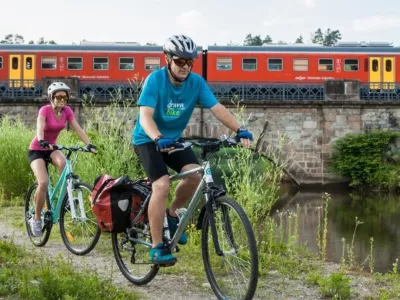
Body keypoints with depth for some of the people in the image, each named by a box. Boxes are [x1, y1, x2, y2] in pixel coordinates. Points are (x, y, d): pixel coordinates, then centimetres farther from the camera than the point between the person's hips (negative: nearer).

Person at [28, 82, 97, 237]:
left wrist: (89, 144, -31)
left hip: (51, 148, 4)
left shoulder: (67, 111, -7)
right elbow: (40, 127, -38)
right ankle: (36, 219, -6)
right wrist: (42, 141, -59)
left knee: (63, 163, -33)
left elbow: (78, 129, -16)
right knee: (43, 183, -22)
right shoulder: (45, 110, -21)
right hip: (36, 150, -4)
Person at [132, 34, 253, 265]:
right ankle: (157, 247, -12)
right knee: (162, 185, -22)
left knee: (195, 174, -19)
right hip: (148, 140, -4)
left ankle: (172, 214, 10)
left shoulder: (196, 82, -11)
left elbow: (218, 108, -19)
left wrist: (240, 130, -35)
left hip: (174, 138, 5)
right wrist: (158, 139, -51)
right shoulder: (155, 80, -22)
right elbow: (145, 116, -32)